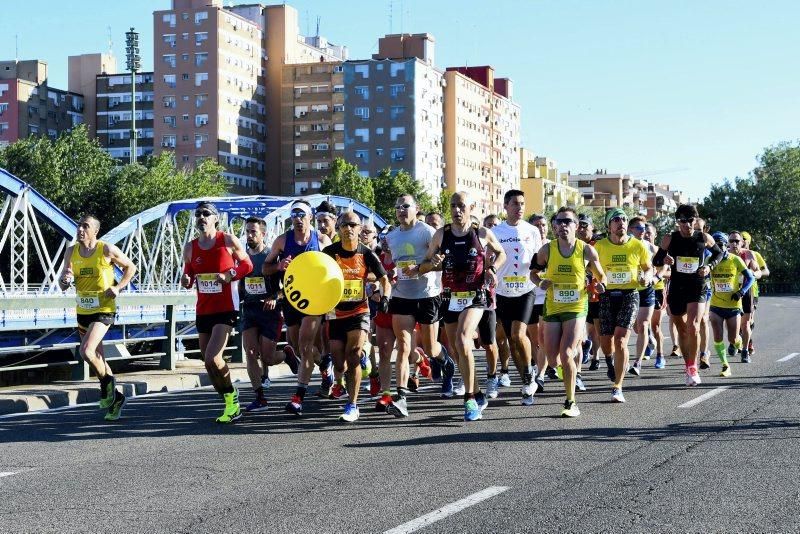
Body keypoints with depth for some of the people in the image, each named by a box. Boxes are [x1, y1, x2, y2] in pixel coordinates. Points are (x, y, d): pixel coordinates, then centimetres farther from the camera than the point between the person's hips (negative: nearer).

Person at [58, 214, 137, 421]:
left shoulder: (107, 249, -11)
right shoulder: (71, 251, 2)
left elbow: (131, 267, 2)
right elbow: (62, 285, 3)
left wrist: (118, 287, -12)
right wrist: (65, 280, -20)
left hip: (103, 310, -6)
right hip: (82, 311, 6)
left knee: (86, 351, -23)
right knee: (97, 358, 15)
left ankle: (106, 381, 4)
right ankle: (115, 398, 31)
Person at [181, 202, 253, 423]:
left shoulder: (228, 240, -5)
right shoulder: (190, 247, 8)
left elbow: (247, 264, 3)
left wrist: (231, 275, -15)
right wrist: (186, 280, -6)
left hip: (226, 309, -6)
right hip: (203, 311, 6)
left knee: (212, 358, -20)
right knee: (208, 362, 8)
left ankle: (231, 394, 1)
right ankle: (230, 403, 22)